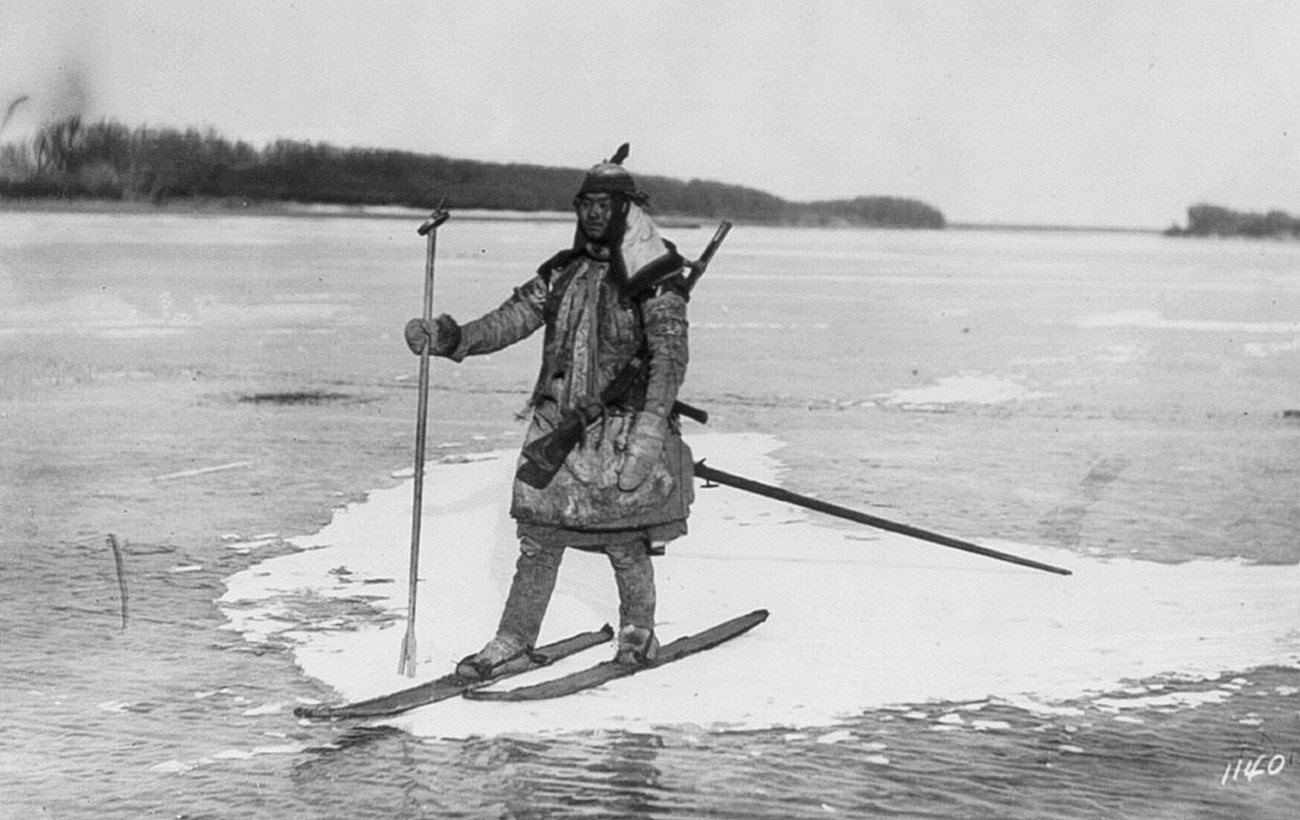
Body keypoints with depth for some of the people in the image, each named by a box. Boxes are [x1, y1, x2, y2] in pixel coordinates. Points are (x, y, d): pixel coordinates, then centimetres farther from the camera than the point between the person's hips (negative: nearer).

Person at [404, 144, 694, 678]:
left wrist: (651, 428, -24)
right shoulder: (562, 273, 13)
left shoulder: (656, 280, -6)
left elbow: (669, 357, -13)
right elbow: (510, 320, 7)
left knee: (626, 542, 0)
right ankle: (513, 644, 10)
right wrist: (450, 338, -9)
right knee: (539, 538, 3)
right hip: (558, 425, 5)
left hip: (624, 427, -5)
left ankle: (638, 638, 21)